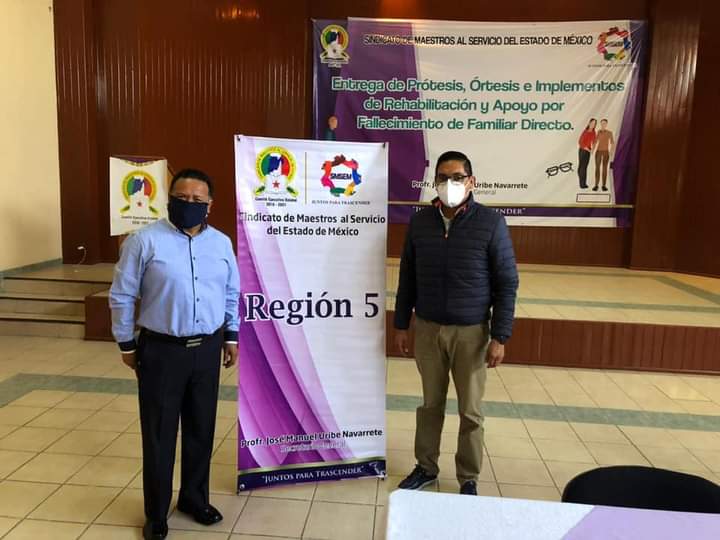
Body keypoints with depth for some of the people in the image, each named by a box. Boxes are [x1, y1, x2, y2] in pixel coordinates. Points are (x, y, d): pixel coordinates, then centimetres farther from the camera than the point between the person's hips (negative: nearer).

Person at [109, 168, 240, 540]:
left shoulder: (221, 243, 4)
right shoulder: (145, 241, -9)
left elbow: (232, 293, 13)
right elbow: (122, 295, -3)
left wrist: (231, 336, 12)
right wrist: (126, 344, 0)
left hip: (207, 349, 4)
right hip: (162, 350, -3)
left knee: (201, 430, 15)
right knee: (159, 434, 7)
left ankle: (194, 498, 37)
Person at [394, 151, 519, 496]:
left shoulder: (491, 223, -10)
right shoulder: (419, 222, 0)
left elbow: (507, 283, -7)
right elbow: (407, 277, 7)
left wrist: (500, 337, -10)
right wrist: (401, 324, 7)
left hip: (471, 332, -2)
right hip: (428, 329, 3)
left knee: (470, 411, 10)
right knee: (430, 404, 16)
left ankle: (468, 478, 28)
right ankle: (426, 467, 34)